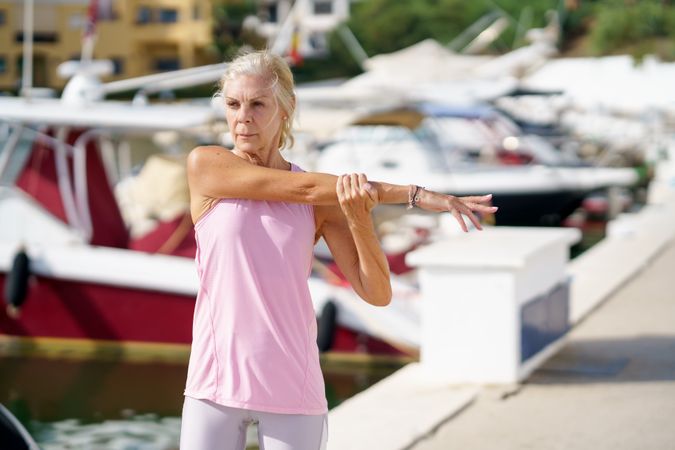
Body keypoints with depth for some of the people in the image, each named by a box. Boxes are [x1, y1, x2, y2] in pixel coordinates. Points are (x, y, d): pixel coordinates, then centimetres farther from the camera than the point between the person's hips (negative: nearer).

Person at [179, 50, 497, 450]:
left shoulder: (321, 202, 2)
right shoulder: (205, 164, -2)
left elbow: (377, 293, -3)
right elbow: (305, 189, -12)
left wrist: (359, 217, -20)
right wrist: (416, 195, -12)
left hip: (293, 389, 1)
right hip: (216, 384, -1)